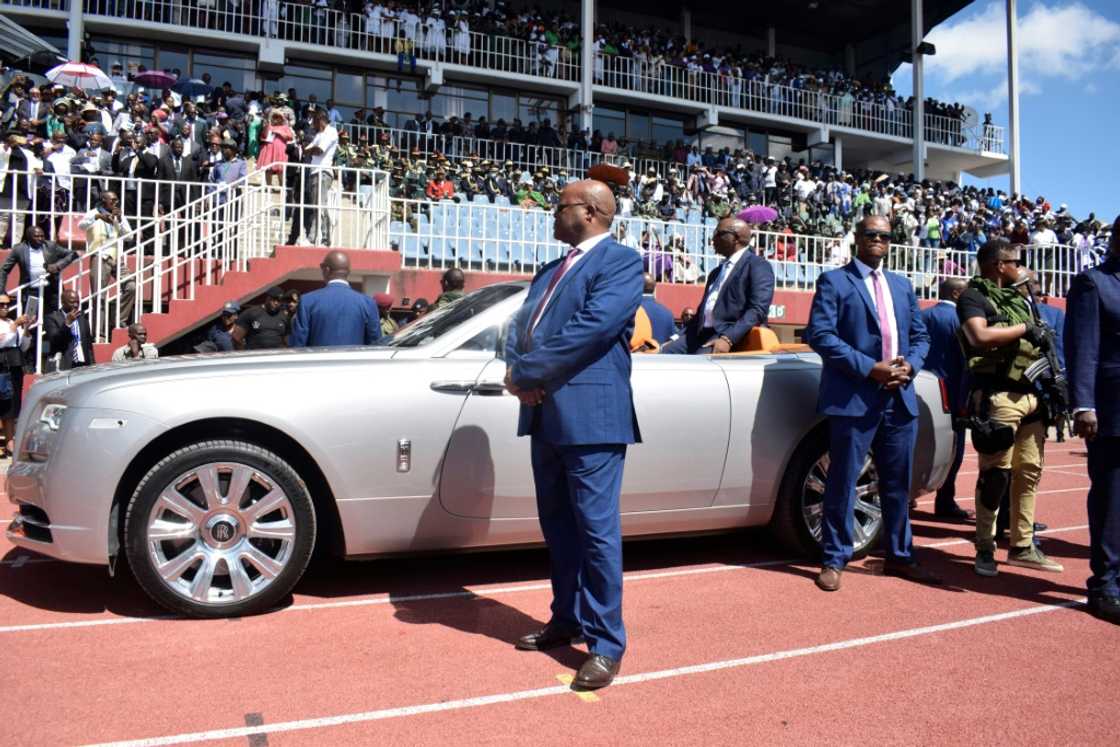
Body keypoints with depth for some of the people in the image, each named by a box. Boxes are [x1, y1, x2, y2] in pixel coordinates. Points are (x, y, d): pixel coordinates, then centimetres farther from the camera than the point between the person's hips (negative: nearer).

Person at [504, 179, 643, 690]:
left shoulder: (621, 261, -6)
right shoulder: (550, 270, 21)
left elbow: (592, 327, -19)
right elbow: (521, 324, 13)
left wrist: (526, 372, -15)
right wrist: (518, 373, -9)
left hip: (591, 414, -8)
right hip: (544, 414, 8)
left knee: (596, 530, -3)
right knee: (557, 527, 16)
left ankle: (606, 643, 7)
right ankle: (566, 620, 31)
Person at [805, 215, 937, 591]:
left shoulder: (902, 285, 19)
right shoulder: (833, 281, 0)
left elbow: (920, 335, 18)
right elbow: (820, 334, -11)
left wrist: (910, 366, -3)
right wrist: (870, 368, -16)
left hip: (900, 398, 6)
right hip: (853, 398, -6)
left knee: (898, 483, 14)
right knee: (843, 483, 0)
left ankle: (899, 556, 27)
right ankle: (834, 560, 11)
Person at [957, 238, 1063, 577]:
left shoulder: (1019, 297, 20)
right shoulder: (974, 297, -5)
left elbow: (1037, 342, 26)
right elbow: (979, 336, -23)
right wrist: (1024, 329, -13)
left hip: (1032, 394, 8)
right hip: (999, 396, -8)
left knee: (1029, 472, 11)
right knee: (996, 472, -5)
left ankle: (1022, 546, 22)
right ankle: (985, 549, 6)